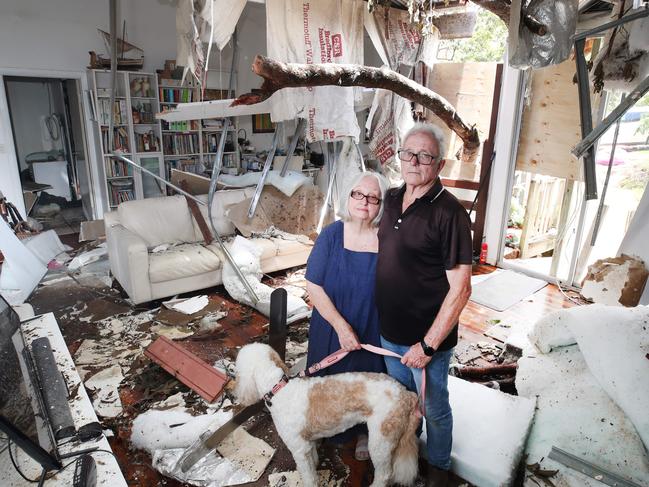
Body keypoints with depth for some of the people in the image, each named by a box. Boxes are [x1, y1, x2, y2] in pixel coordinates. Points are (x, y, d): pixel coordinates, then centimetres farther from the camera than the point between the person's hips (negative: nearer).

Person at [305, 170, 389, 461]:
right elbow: (313, 286, -13)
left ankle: (364, 432, 46)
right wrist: (341, 327, -18)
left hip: (373, 332, 0)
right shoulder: (331, 235, -13)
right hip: (333, 330, 1)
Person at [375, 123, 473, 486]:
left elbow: (460, 288, -20)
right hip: (389, 330, 6)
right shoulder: (392, 199, 0)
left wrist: (428, 344, -19)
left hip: (427, 338, -6)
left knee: (434, 408, 18)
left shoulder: (449, 213, -21)